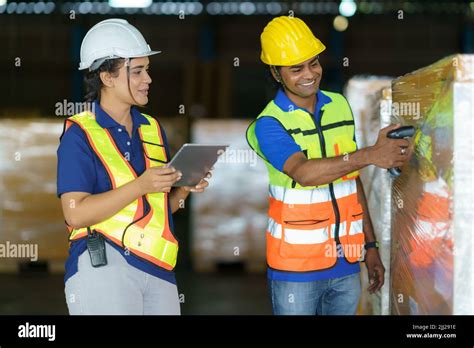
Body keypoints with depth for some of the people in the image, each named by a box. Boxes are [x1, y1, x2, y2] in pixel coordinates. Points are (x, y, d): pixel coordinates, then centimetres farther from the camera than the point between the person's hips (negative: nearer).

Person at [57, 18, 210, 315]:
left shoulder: (152, 129, 14)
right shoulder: (80, 135, -5)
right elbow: (76, 213, -15)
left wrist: (184, 189, -1)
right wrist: (140, 186, -20)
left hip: (157, 268, 6)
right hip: (103, 267, -6)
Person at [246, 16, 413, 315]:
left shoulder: (340, 106, 6)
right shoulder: (269, 124, -11)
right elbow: (304, 173, -29)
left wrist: (370, 245, 12)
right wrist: (370, 154, -41)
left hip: (347, 263, 5)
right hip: (296, 268, -5)